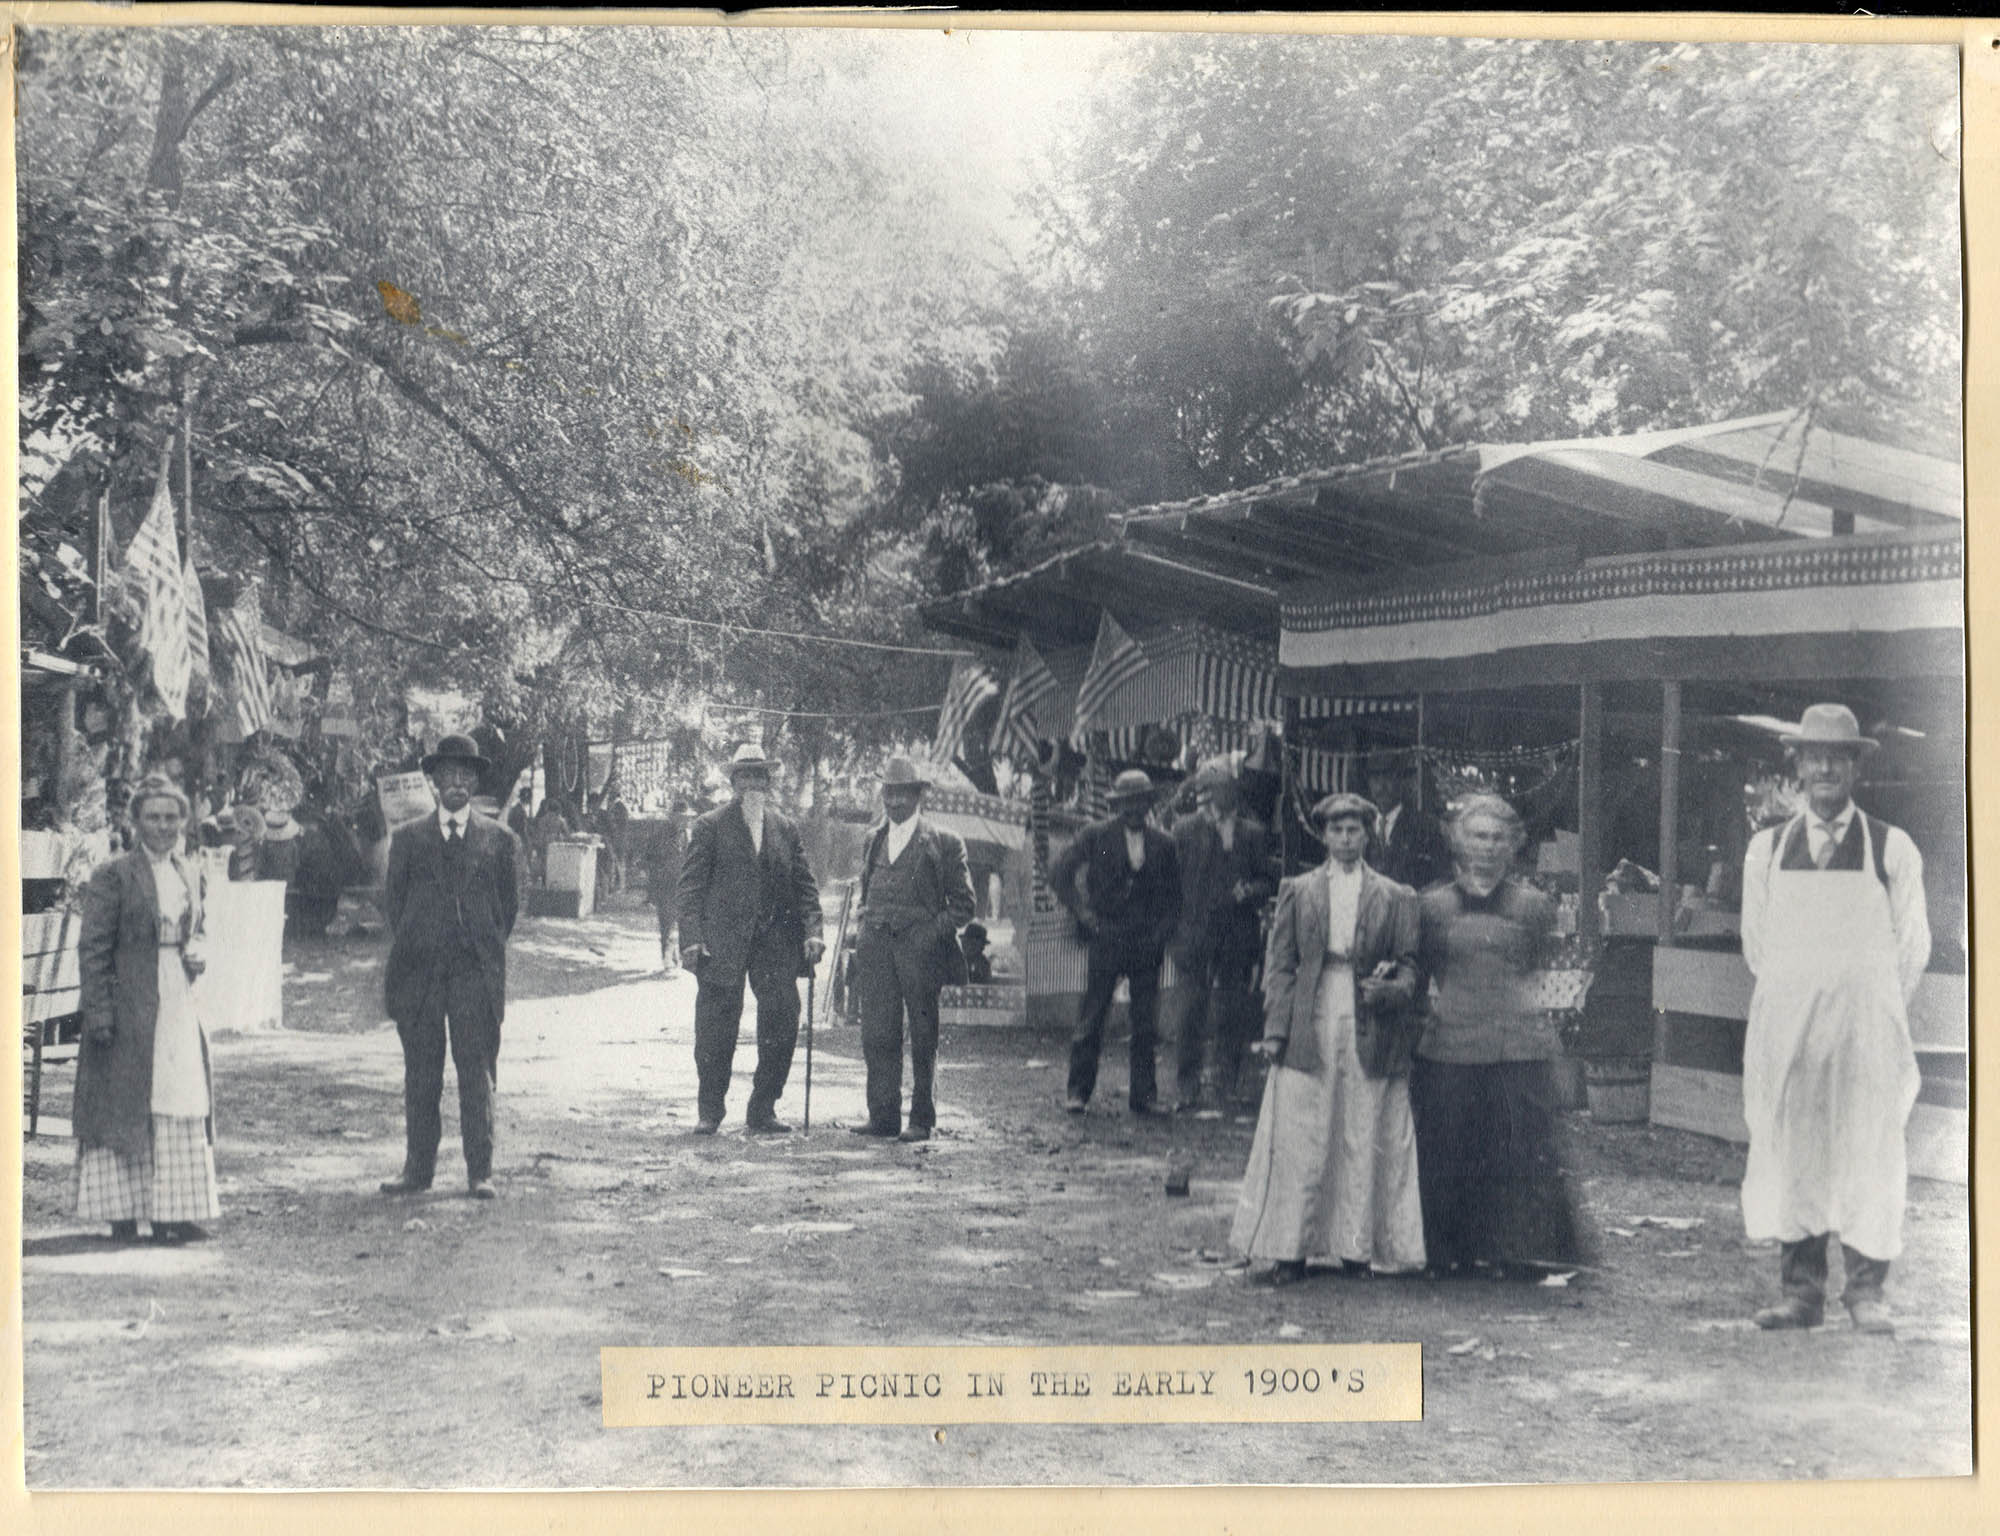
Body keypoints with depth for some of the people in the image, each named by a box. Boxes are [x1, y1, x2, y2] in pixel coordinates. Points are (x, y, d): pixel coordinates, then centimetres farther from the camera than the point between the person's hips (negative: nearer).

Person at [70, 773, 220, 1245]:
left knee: (182, 1106, 5)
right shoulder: (114, 876, -7)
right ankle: (122, 1214, 9)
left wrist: (196, 954, 2)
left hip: (179, 1002, 6)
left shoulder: (189, 872, 11)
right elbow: (93, 949, -9)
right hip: (129, 1006, -6)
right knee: (123, 1106, 1)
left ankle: (172, 1211, 13)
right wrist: (99, 1011, -14)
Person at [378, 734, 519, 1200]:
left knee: (477, 1070, -3)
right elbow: (392, 899, 13)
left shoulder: (498, 839, 10)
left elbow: (508, 902, 14)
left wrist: (489, 949, 9)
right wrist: (406, 951, 6)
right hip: (419, 969, 1)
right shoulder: (408, 838, 11)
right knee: (420, 1073, 4)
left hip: (476, 970, -1)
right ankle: (418, 1167, 11)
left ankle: (480, 1172, 1)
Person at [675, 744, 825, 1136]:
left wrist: (812, 930, -2)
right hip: (722, 943, -3)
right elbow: (690, 886, -1)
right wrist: (692, 938, -11)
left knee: (782, 1022, -3)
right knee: (716, 1030, -1)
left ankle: (762, 1112, 9)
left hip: (776, 941, 3)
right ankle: (709, 1113, 14)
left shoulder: (785, 828, 15)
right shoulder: (709, 826, 4)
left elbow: (804, 885, 13)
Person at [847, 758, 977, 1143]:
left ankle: (921, 1120, 7)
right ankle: (883, 1116, 4)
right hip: (876, 945, 4)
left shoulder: (943, 843, 3)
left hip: (919, 943, -4)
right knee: (877, 1034, -1)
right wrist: (864, 940, 11)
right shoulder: (874, 842, 19)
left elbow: (962, 905, 3)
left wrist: (932, 935, -10)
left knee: (923, 1036, 1)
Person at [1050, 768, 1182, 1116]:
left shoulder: (1162, 844, 9)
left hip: (1147, 944, 2)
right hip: (1106, 940, -2)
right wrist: (1083, 913, -5)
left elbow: (1174, 895, 15)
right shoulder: (1096, 835, 1)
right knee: (1091, 1019, -3)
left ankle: (1143, 1094, 10)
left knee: (1145, 1025, 3)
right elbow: (1059, 874, 1)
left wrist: (1162, 931, 2)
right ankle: (1078, 1092, 4)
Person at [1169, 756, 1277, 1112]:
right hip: (1194, 932, -1)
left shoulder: (1252, 833, 10)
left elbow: (1269, 880, 11)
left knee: (1233, 1013, 2)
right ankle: (1188, 1089, 2)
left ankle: (1225, 1081, 13)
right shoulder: (1185, 829, 7)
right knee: (1192, 1011, -4)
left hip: (1238, 935, 1)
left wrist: (1248, 892, -9)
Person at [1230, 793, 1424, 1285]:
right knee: (1297, 1146, -1)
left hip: (1371, 1035, 0)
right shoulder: (1297, 892, 10)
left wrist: (1390, 991, -12)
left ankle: (1359, 1248, 12)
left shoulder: (1395, 898, 9)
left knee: (1366, 1144, 2)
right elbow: (1279, 964, 7)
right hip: (1309, 1032, 0)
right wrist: (1276, 1030, -3)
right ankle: (1288, 1251, 5)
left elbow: (1411, 964, 9)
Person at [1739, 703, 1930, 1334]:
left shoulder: (1893, 849, 4)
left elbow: (1912, 945, 8)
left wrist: (1876, 1011, 8)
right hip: (1784, 1021, 2)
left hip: (1867, 1022, -1)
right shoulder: (1766, 849, 9)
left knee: (1870, 1150, -2)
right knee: (1787, 1148, 0)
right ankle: (1800, 1292, 7)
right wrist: (1793, 999, 12)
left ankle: (1866, 1292, 8)